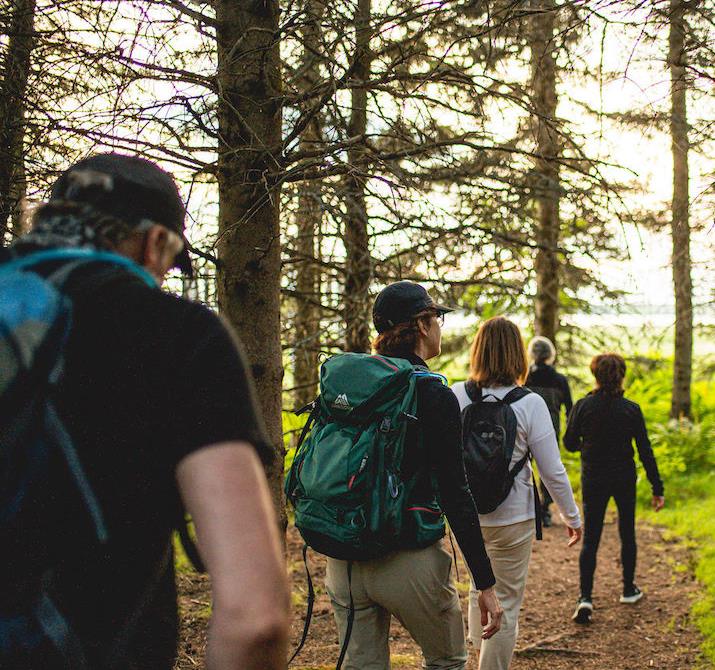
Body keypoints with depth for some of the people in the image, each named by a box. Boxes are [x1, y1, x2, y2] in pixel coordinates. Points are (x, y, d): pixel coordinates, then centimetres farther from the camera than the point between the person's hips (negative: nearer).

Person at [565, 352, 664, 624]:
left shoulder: (583, 406, -10)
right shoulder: (631, 410, -9)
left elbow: (569, 444, -2)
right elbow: (645, 451, -8)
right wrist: (657, 488, -3)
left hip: (593, 481, 0)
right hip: (624, 480, 0)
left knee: (590, 539, 3)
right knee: (627, 534, 19)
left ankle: (585, 597, -11)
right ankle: (629, 589, 31)